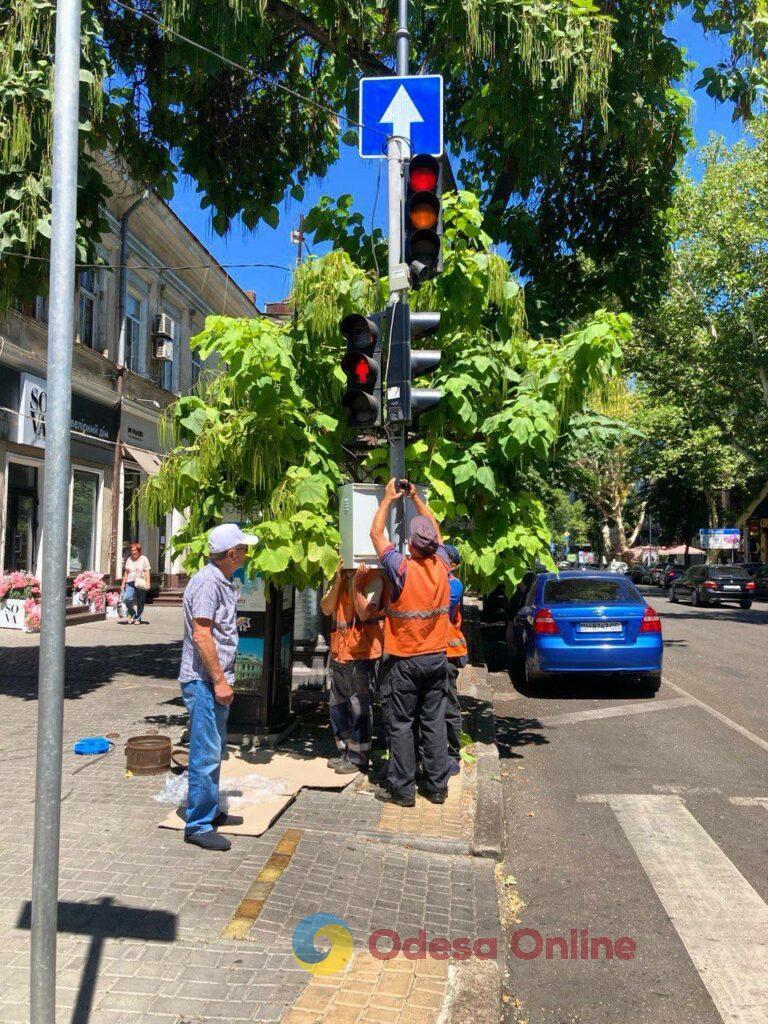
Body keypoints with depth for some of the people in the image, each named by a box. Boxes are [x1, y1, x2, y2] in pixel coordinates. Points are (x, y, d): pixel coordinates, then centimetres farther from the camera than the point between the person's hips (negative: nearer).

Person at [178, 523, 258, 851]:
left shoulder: (223, 582, 13)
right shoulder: (207, 582, -18)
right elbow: (201, 636, -23)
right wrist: (219, 680, -21)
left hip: (214, 680, 10)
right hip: (204, 680, -10)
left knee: (214, 750, 19)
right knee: (206, 754, -5)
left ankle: (209, 812, 31)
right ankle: (199, 825, 3)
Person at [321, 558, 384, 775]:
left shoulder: (372, 577, -9)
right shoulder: (340, 577, 13)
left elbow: (364, 613, -18)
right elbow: (327, 609, 3)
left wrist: (356, 583, -23)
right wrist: (338, 581, -7)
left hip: (361, 652, -8)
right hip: (339, 651, 8)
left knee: (359, 706, -2)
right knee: (338, 705, 14)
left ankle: (358, 758, 7)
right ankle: (345, 752, 26)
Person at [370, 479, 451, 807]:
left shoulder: (402, 569, -16)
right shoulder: (441, 568, -3)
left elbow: (376, 533, -5)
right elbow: (436, 529, 14)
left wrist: (389, 498, 7)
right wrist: (415, 497, 20)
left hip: (405, 662, -5)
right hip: (437, 658, 5)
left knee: (400, 724, 3)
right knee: (434, 722, 10)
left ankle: (402, 789, 8)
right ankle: (437, 786, 17)